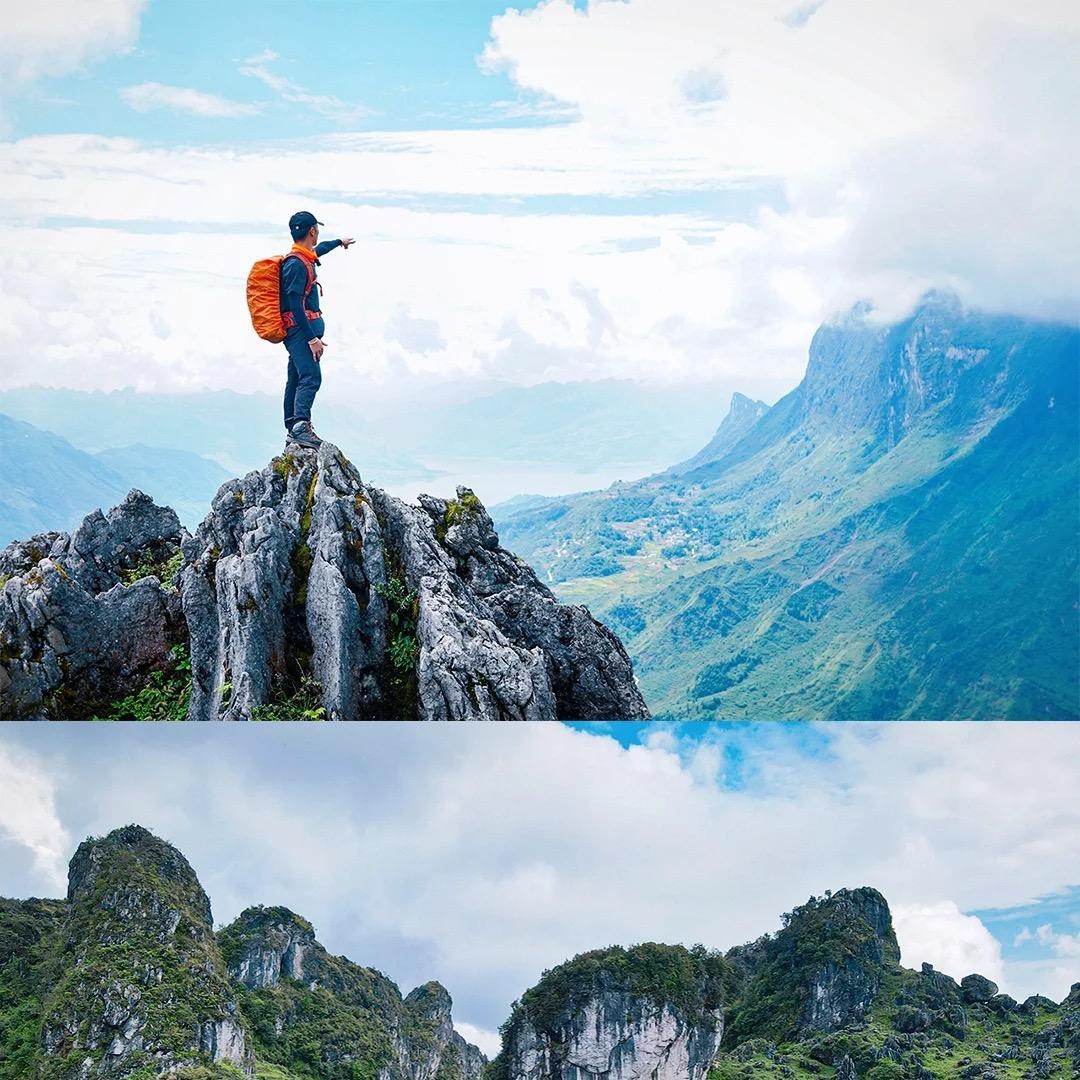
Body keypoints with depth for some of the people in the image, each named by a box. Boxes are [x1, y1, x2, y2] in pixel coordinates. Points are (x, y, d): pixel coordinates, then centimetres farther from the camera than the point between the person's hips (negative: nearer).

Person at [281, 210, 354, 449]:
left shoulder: (304, 257, 15)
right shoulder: (297, 264, -16)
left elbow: (319, 249, 41)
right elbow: (295, 305, -21)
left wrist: (340, 242, 60)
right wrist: (312, 338, -25)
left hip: (298, 331, 11)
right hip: (301, 329, -11)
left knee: (296, 380, 12)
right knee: (311, 377, -23)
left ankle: (292, 430, 17)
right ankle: (300, 425, -35)